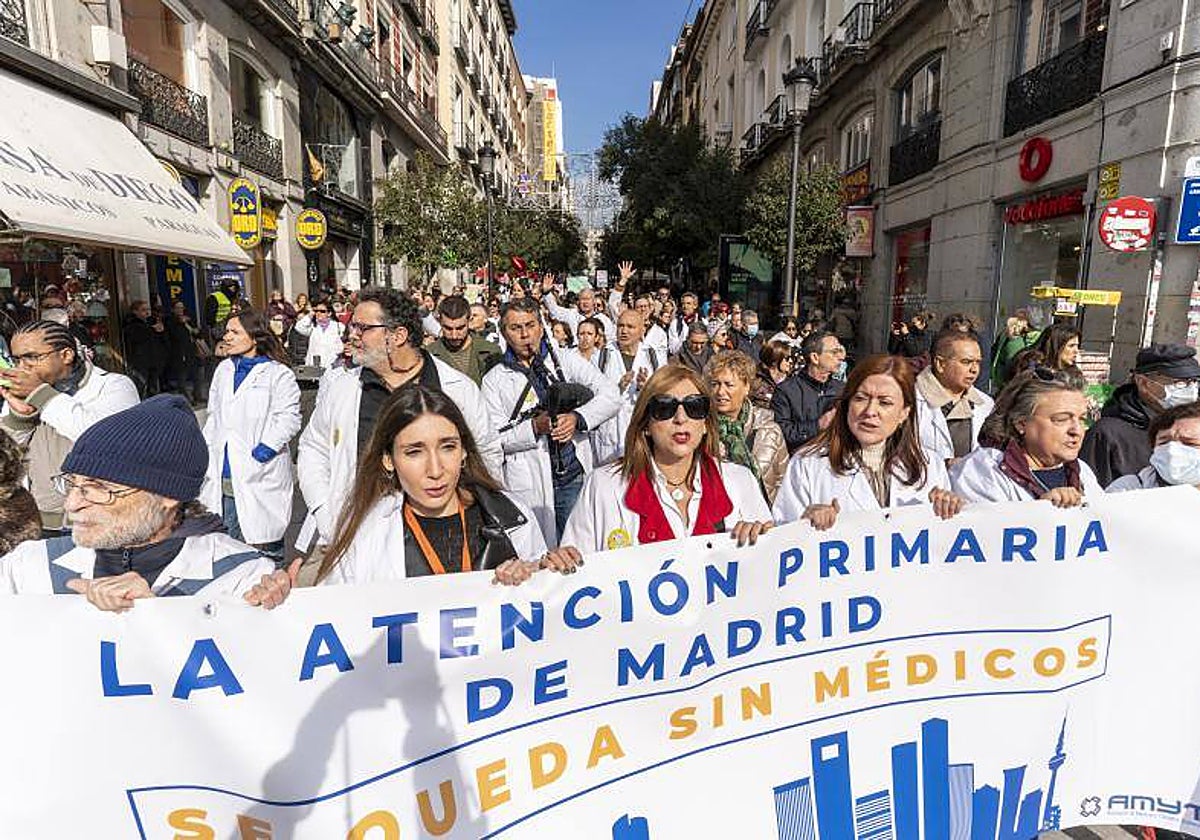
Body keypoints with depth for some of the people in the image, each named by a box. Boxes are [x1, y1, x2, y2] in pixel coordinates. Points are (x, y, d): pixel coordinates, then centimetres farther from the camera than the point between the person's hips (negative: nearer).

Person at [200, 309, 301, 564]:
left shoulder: (278, 373, -6)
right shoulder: (223, 370, 14)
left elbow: (288, 419, -13)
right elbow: (213, 417, 19)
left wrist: (259, 454, -19)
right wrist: (207, 459, 10)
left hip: (260, 479, -6)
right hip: (223, 479, 6)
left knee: (265, 547, 4)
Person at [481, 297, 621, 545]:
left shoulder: (567, 361, 7)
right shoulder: (494, 380, 5)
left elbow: (611, 397, -2)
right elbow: (494, 439, -3)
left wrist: (577, 418, -17)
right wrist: (535, 427, -17)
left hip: (576, 477, 1)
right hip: (528, 486, -1)